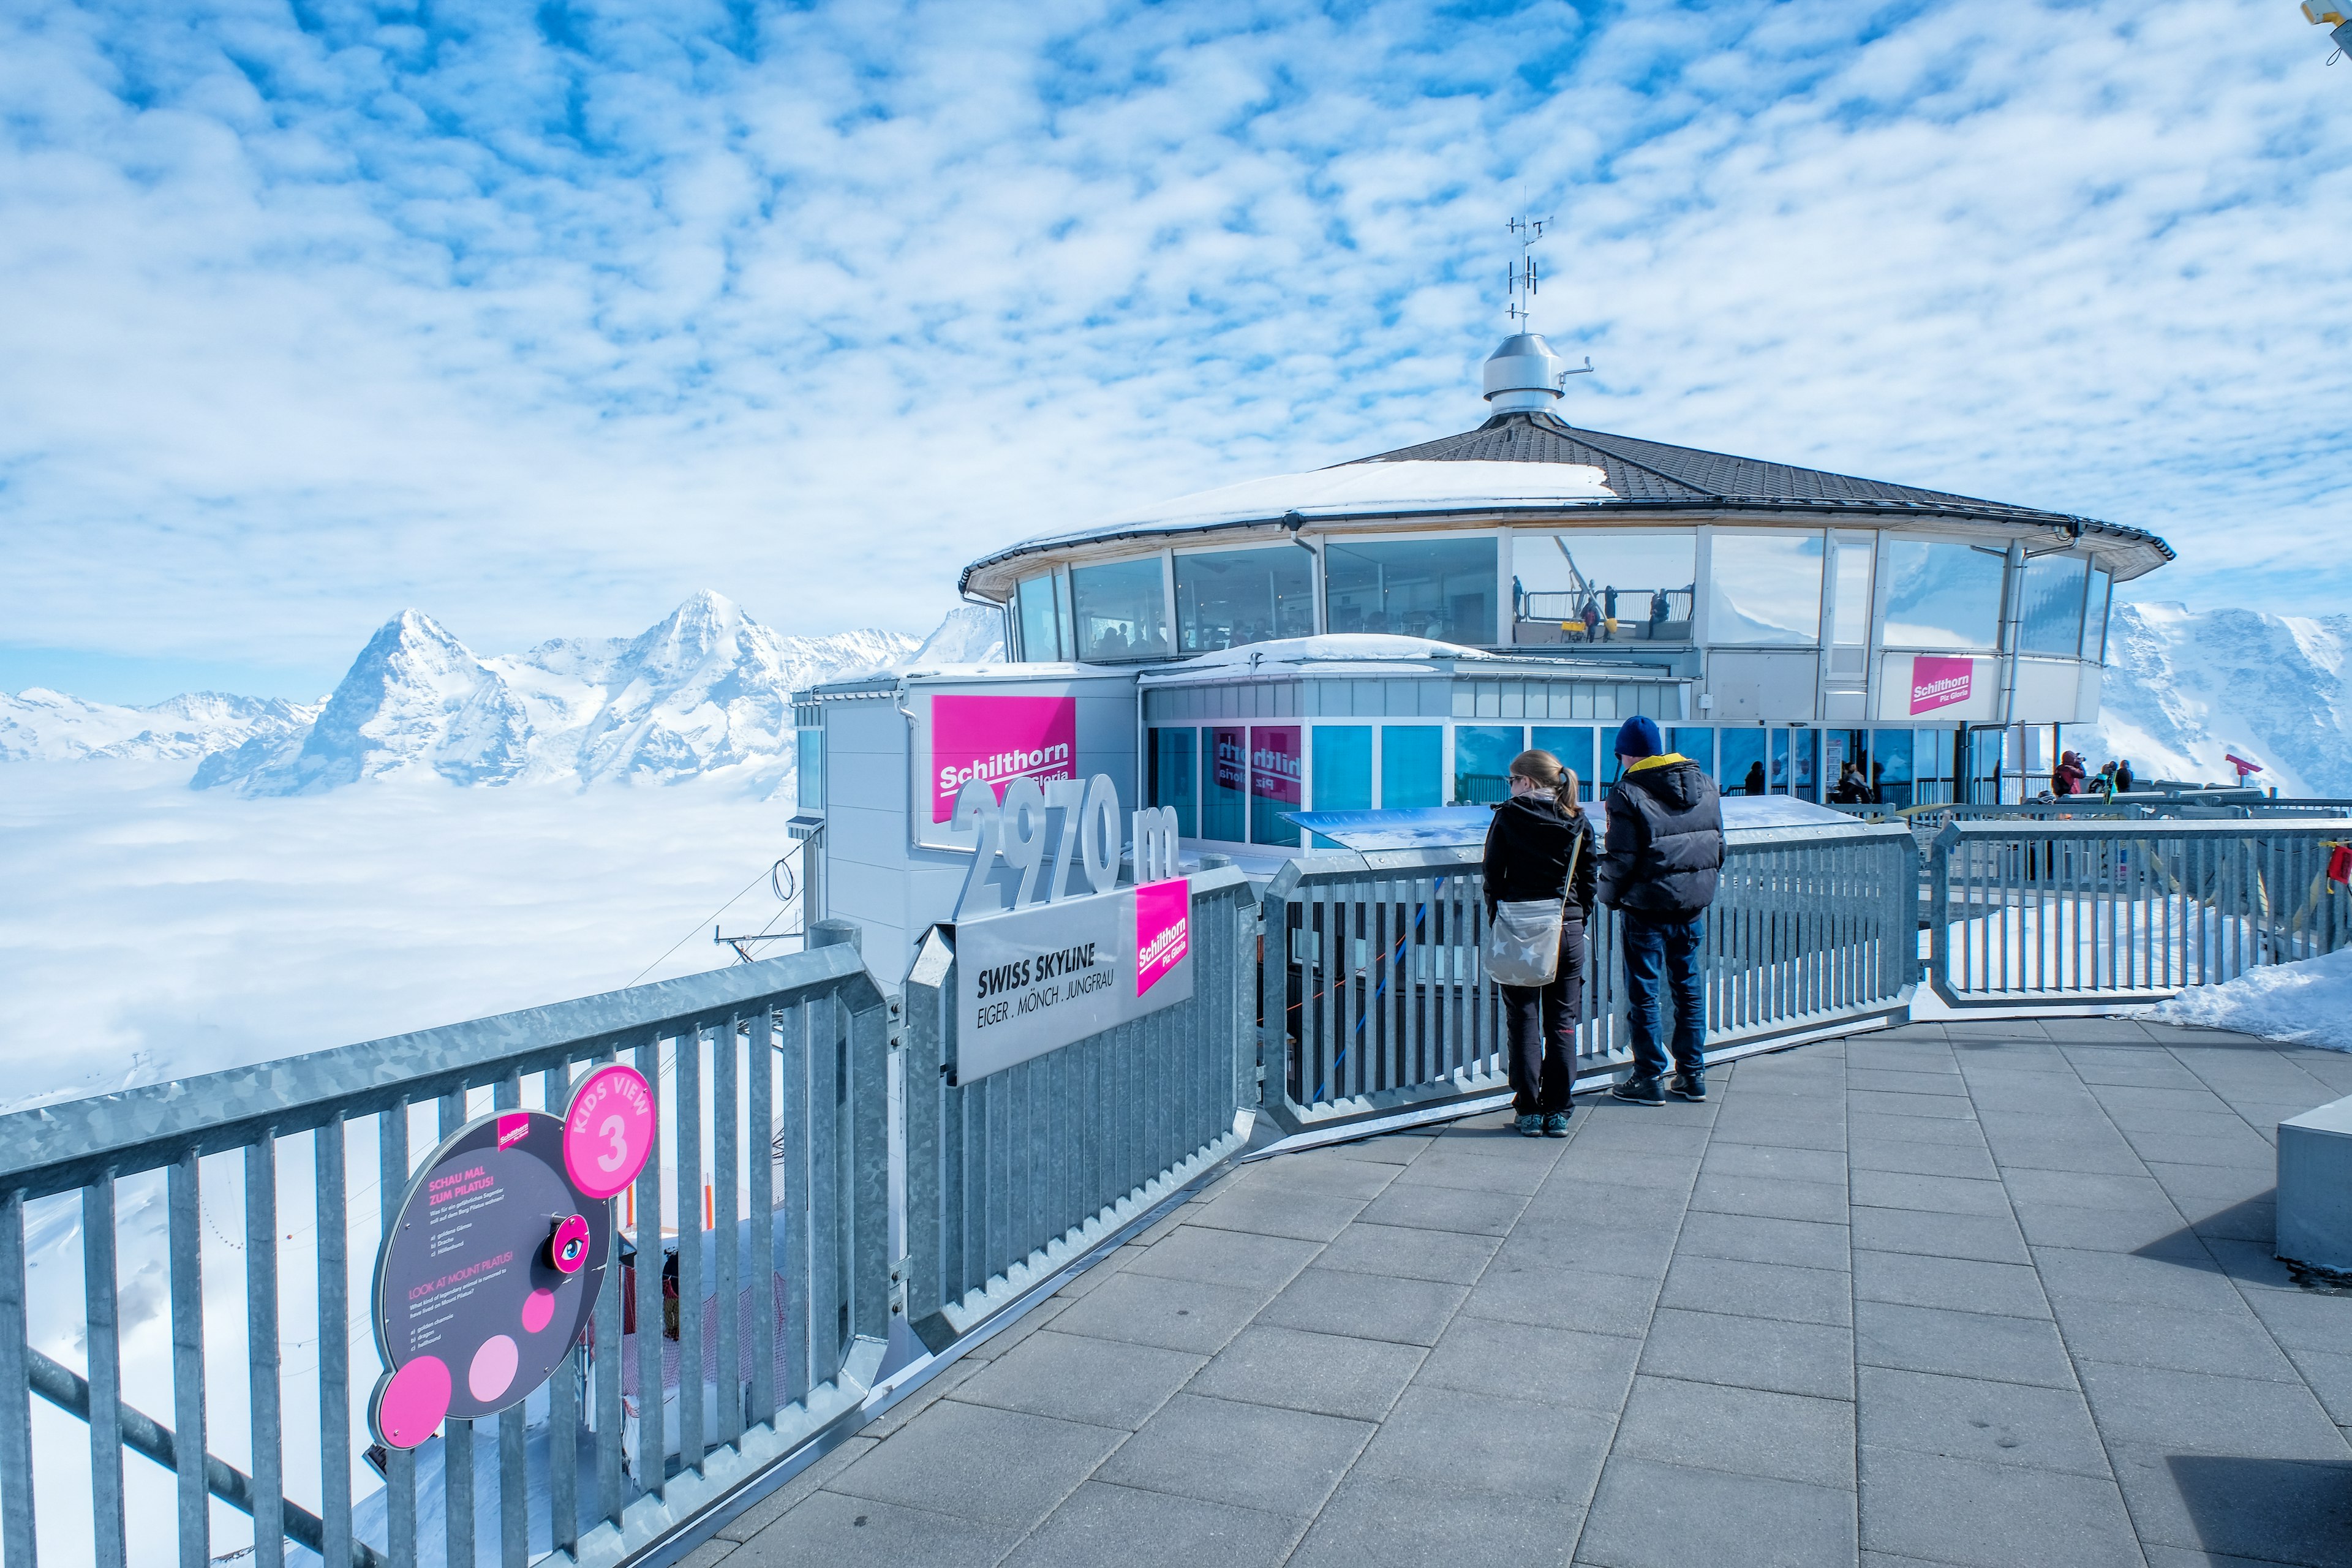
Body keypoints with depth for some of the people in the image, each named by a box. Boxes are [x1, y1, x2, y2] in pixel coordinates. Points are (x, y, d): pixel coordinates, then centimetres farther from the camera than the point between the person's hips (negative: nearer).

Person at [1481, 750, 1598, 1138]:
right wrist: (1580, 923, 13)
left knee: (1524, 1022, 6)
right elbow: (1590, 877, 4)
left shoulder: (1508, 818, -5)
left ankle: (1529, 1112, 7)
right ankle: (1557, 1113, 11)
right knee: (1562, 1024, 9)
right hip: (1568, 930, 2)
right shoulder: (1578, 822, 2)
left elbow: (1493, 875, -3)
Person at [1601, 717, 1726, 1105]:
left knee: (1643, 993, 4)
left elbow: (1621, 859, -15)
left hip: (1645, 909, -6)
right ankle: (1692, 1075, 21)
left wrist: (1607, 892, 2)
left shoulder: (1628, 793, -14)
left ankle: (1648, 1078, 10)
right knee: (1689, 989, 15)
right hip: (1694, 906, 6)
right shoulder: (1704, 784, 6)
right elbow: (1718, 847, 12)